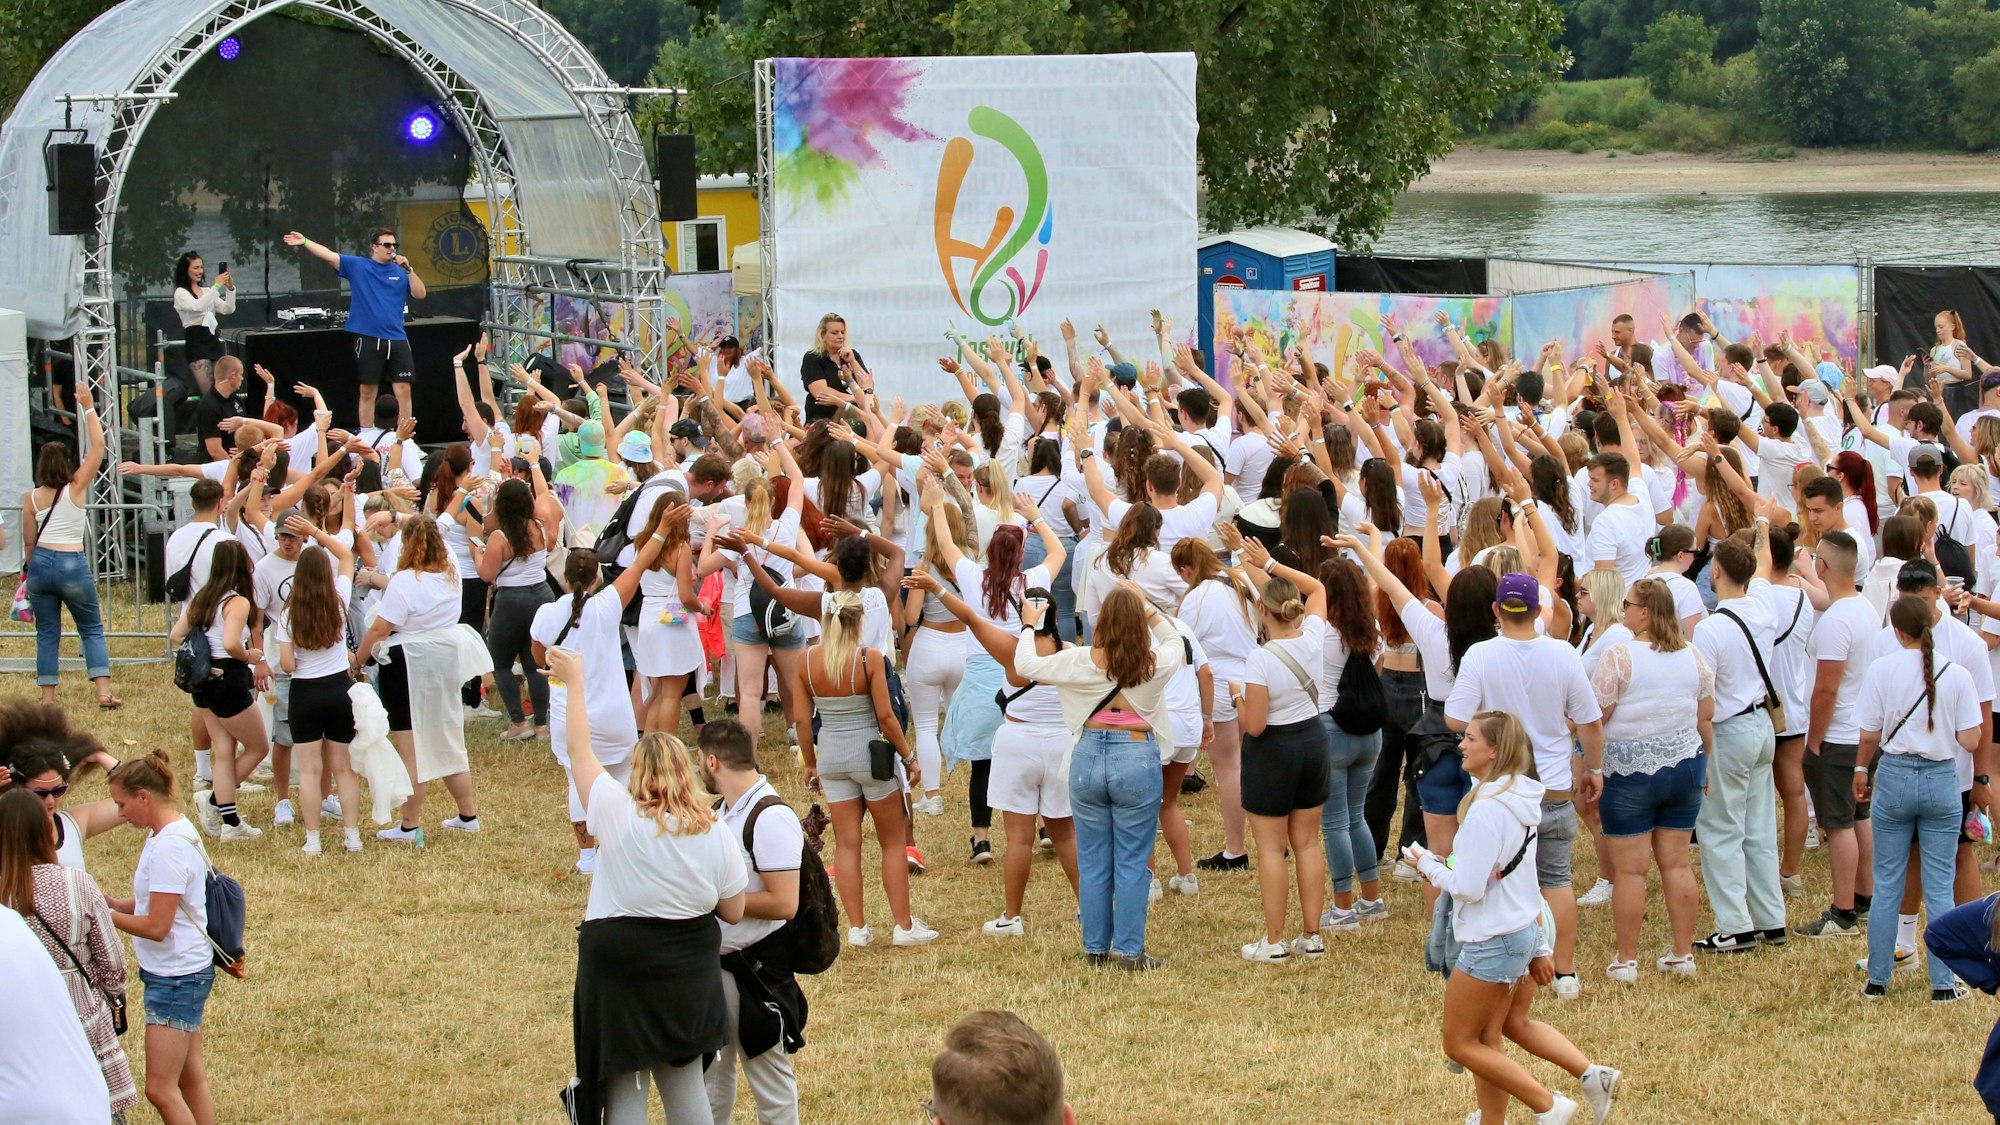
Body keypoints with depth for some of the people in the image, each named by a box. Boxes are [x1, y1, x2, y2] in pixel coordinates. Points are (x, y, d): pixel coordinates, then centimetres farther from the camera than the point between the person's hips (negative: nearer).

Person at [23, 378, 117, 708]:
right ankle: (103, 691, -5)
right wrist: (88, 408, 3)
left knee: (47, 634, 8)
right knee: (92, 629, 8)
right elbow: (97, 446, -2)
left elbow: (29, 541, 7)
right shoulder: (75, 488, -3)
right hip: (73, 564, -2)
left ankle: (48, 699, 4)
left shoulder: (32, 498, 3)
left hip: (41, 563, 2)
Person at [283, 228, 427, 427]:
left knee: (403, 392, -2)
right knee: (367, 393, 4)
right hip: (368, 340, -2)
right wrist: (305, 242, -16)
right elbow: (329, 255, -5)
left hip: (397, 340, 2)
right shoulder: (357, 266, 3)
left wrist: (408, 269, -8)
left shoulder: (400, 272, 10)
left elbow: (420, 294, 2)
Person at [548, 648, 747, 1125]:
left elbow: (578, 750, -3)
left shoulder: (619, 815, -15)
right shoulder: (717, 833, -6)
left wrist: (574, 680, 8)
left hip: (618, 964, -3)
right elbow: (734, 912, 2)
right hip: (689, 970, 3)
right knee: (685, 1081, 15)